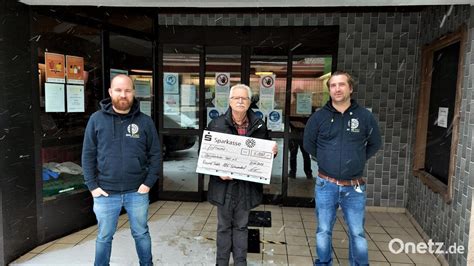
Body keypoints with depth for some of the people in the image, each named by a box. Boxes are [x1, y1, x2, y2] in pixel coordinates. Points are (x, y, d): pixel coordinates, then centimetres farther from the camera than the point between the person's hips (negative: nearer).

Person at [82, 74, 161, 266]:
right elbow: (88, 155, 0)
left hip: (137, 192, 0)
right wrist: (92, 186, -5)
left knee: (141, 234, 18)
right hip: (105, 193, 0)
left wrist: (148, 183, -6)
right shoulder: (97, 119, -2)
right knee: (104, 237, 17)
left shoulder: (145, 121, -2)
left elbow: (155, 154, 1)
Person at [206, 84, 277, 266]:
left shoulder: (259, 126, 1)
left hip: (247, 185, 2)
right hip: (224, 184, -1)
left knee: (241, 226, 17)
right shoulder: (217, 124, -6)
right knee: (224, 226, 14)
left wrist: (273, 151, -11)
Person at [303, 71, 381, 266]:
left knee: (357, 233, 12)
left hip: (354, 187, 0)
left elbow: (375, 144, 12)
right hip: (326, 185, 0)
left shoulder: (365, 116, -2)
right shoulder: (318, 117, -3)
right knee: (323, 231, 13)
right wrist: (324, 160, 8)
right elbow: (308, 143, 10)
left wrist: (358, 160, 6)